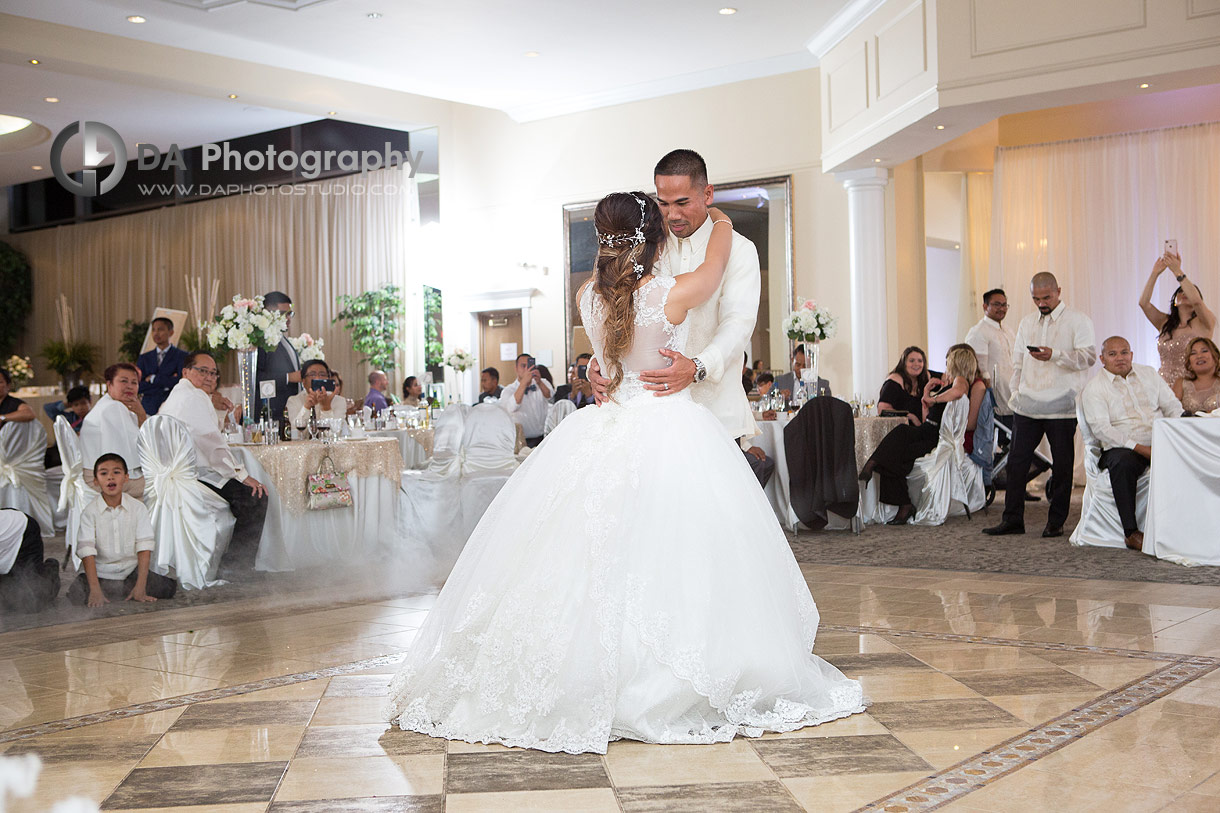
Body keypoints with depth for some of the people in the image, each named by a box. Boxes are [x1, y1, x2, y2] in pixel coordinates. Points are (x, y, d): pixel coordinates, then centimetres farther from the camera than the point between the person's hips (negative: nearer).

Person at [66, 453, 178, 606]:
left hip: (131, 570, 1)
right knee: (77, 596, -29)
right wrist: (95, 590, -25)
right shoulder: (90, 511, -7)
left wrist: (140, 586, -17)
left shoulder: (138, 507, -2)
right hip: (100, 572, -1)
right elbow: (87, 551, -14)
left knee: (169, 589, -17)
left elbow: (144, 547, -7)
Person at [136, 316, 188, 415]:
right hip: (148, 410, 3)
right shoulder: (144, 358, 14)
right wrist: (167, 384, -7)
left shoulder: (182, 356, 3)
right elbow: (138, 387, 3)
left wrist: (153, 379, -3)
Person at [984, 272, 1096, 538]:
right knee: (1017, 461, 3)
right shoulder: (1027, 323, 17)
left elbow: (1089, 356, -12)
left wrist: (1054, 355, -23)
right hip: (1027, 404, 5)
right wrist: (1015, 392, 13)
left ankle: (1056, 522, 11)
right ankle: (1012, 519, 10)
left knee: (1062, 464, 2)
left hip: (1061, 405, -5)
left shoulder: (1078, 321, 0)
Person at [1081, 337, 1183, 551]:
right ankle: (1131, 532, -33)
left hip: (1160, 443, 4)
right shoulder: (1093, 388, 2)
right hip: (1123, 448, -4)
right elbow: (1101, 428, -10)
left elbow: (1172, 405, 14)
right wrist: (1140, 448, -19)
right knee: (1123, 462, -38)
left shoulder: (1149, 374, 18)